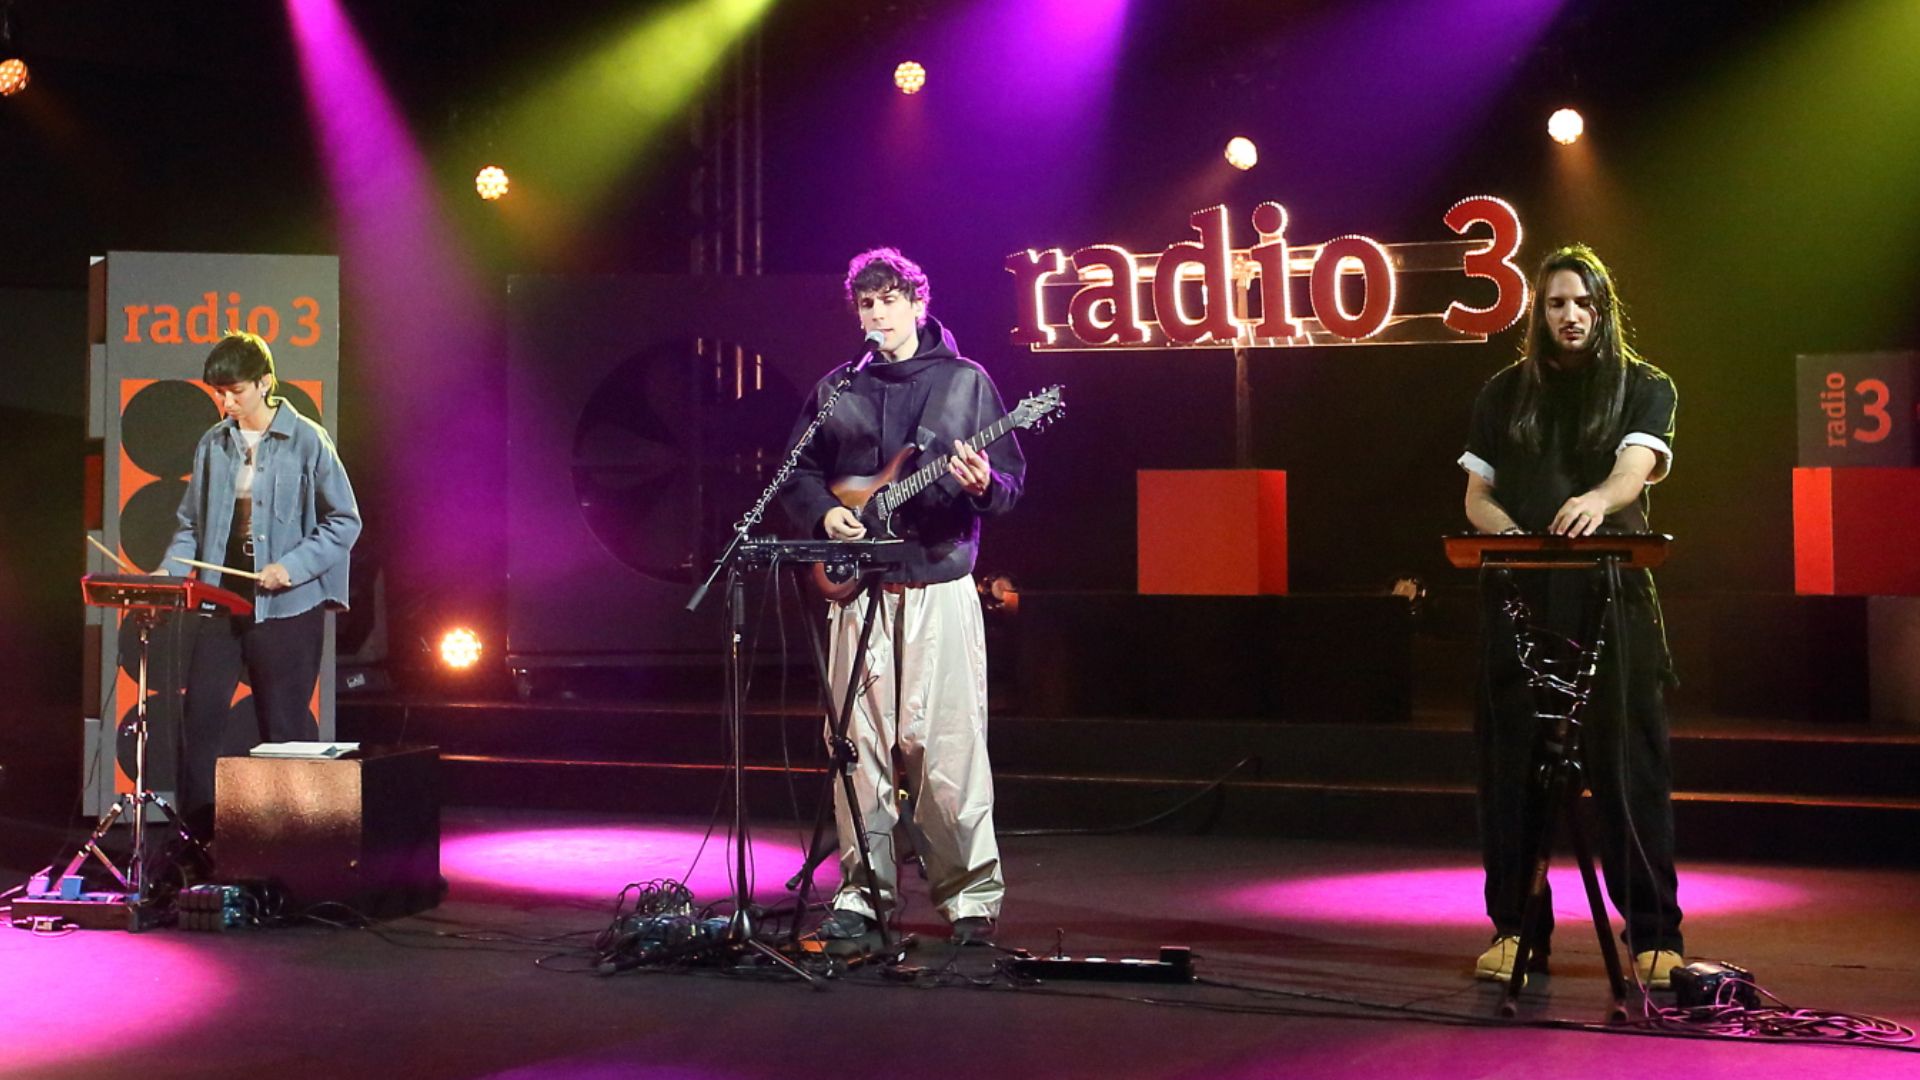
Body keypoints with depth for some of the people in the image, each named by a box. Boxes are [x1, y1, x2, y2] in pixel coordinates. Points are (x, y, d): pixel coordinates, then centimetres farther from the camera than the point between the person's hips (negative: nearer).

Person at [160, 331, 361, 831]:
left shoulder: (307, 442, -5)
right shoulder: (213, 445, 9)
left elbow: (345, 522, -4)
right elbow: (192, 523, 17)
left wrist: (292, 566, -15)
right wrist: (170, 571, -1)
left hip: (289, 607, -4)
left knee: (285, 726, 2)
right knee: (200, 716, -1)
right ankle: (197, 833, 7)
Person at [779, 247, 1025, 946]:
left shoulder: (966, 382, 5)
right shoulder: (835, 390, 12)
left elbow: (1012, 481, 4)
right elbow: (798, 474, 18)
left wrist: (985, 484, -19)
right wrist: (825, 514, -2)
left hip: (940, 584, -3)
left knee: (947, 745, -6)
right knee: (860, 743, 3)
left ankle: (971, 896, 4)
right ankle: (862, 892, 12)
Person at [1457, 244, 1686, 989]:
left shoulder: (1644, 388, 6)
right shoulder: (1505, 394, 13)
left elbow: (1636, 466, -14)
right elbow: (1476, 497, 12)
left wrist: (1599, 501, -37)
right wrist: (1513, 534, -10)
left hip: (1612, 595, -2)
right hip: (1521, 598, 2)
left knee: (1627, 761, -6)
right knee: (1513, 764, 1)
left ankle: (1654, 936, 0)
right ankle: (1514, 929, 10)